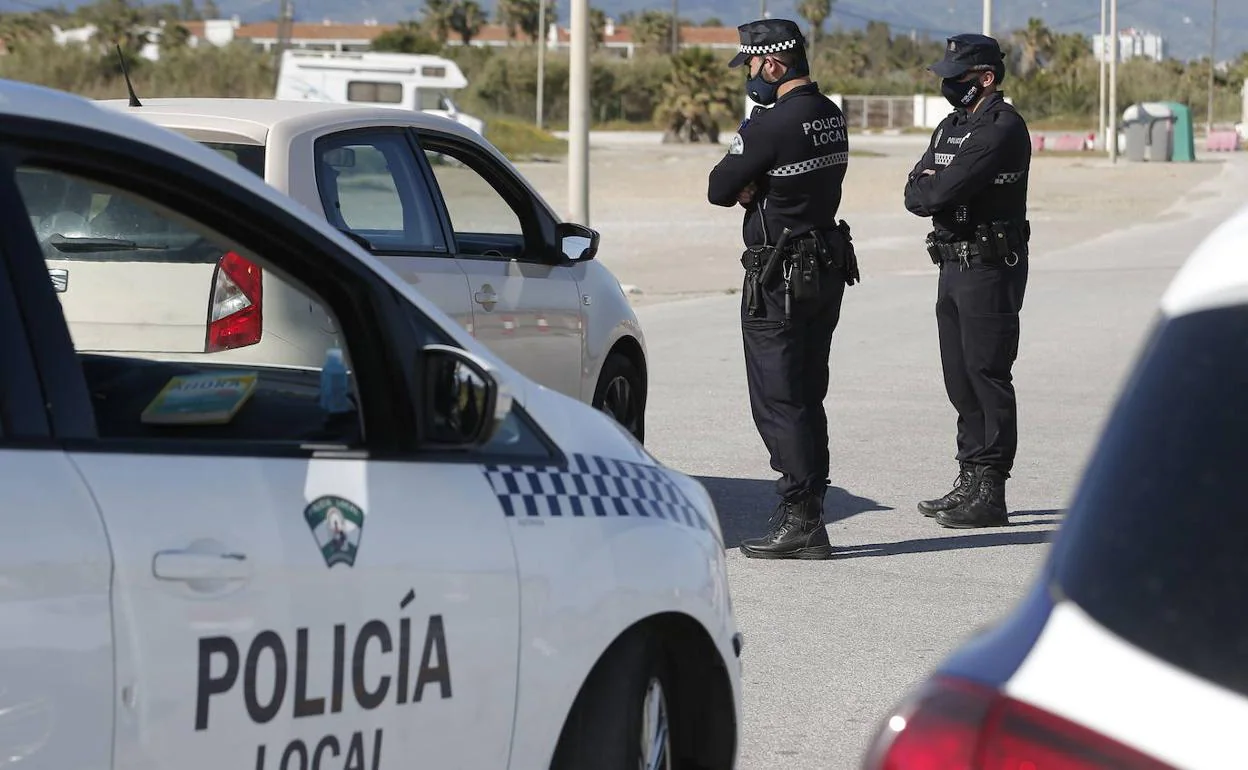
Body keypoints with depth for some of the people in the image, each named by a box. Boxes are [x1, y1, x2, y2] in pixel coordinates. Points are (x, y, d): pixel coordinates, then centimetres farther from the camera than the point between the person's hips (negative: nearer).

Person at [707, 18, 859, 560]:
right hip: (828, 268, 9)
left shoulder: (772, 125, -20)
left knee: (777, 401, -4)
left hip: (778, 279, -9)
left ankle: (798, 521, -5)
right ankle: (809, 519, 19)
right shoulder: (831, 116, 8)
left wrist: (742, 185, 7)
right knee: (807, 398, 14)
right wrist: (754, 186, -3)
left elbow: (718, 189, -11)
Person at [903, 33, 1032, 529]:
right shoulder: (951, 127, 16)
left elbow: (942, 192, -21)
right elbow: (915, 195, 9)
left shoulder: (1003, 129, -15)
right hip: (954, 264, 9)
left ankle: (989, 494, -5)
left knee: (987, 376, -7)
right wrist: (934, 190, -11)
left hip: (991, 268, -9)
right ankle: (970, 482, 20)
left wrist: (929, 191, 0)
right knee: (960, 377, 12)